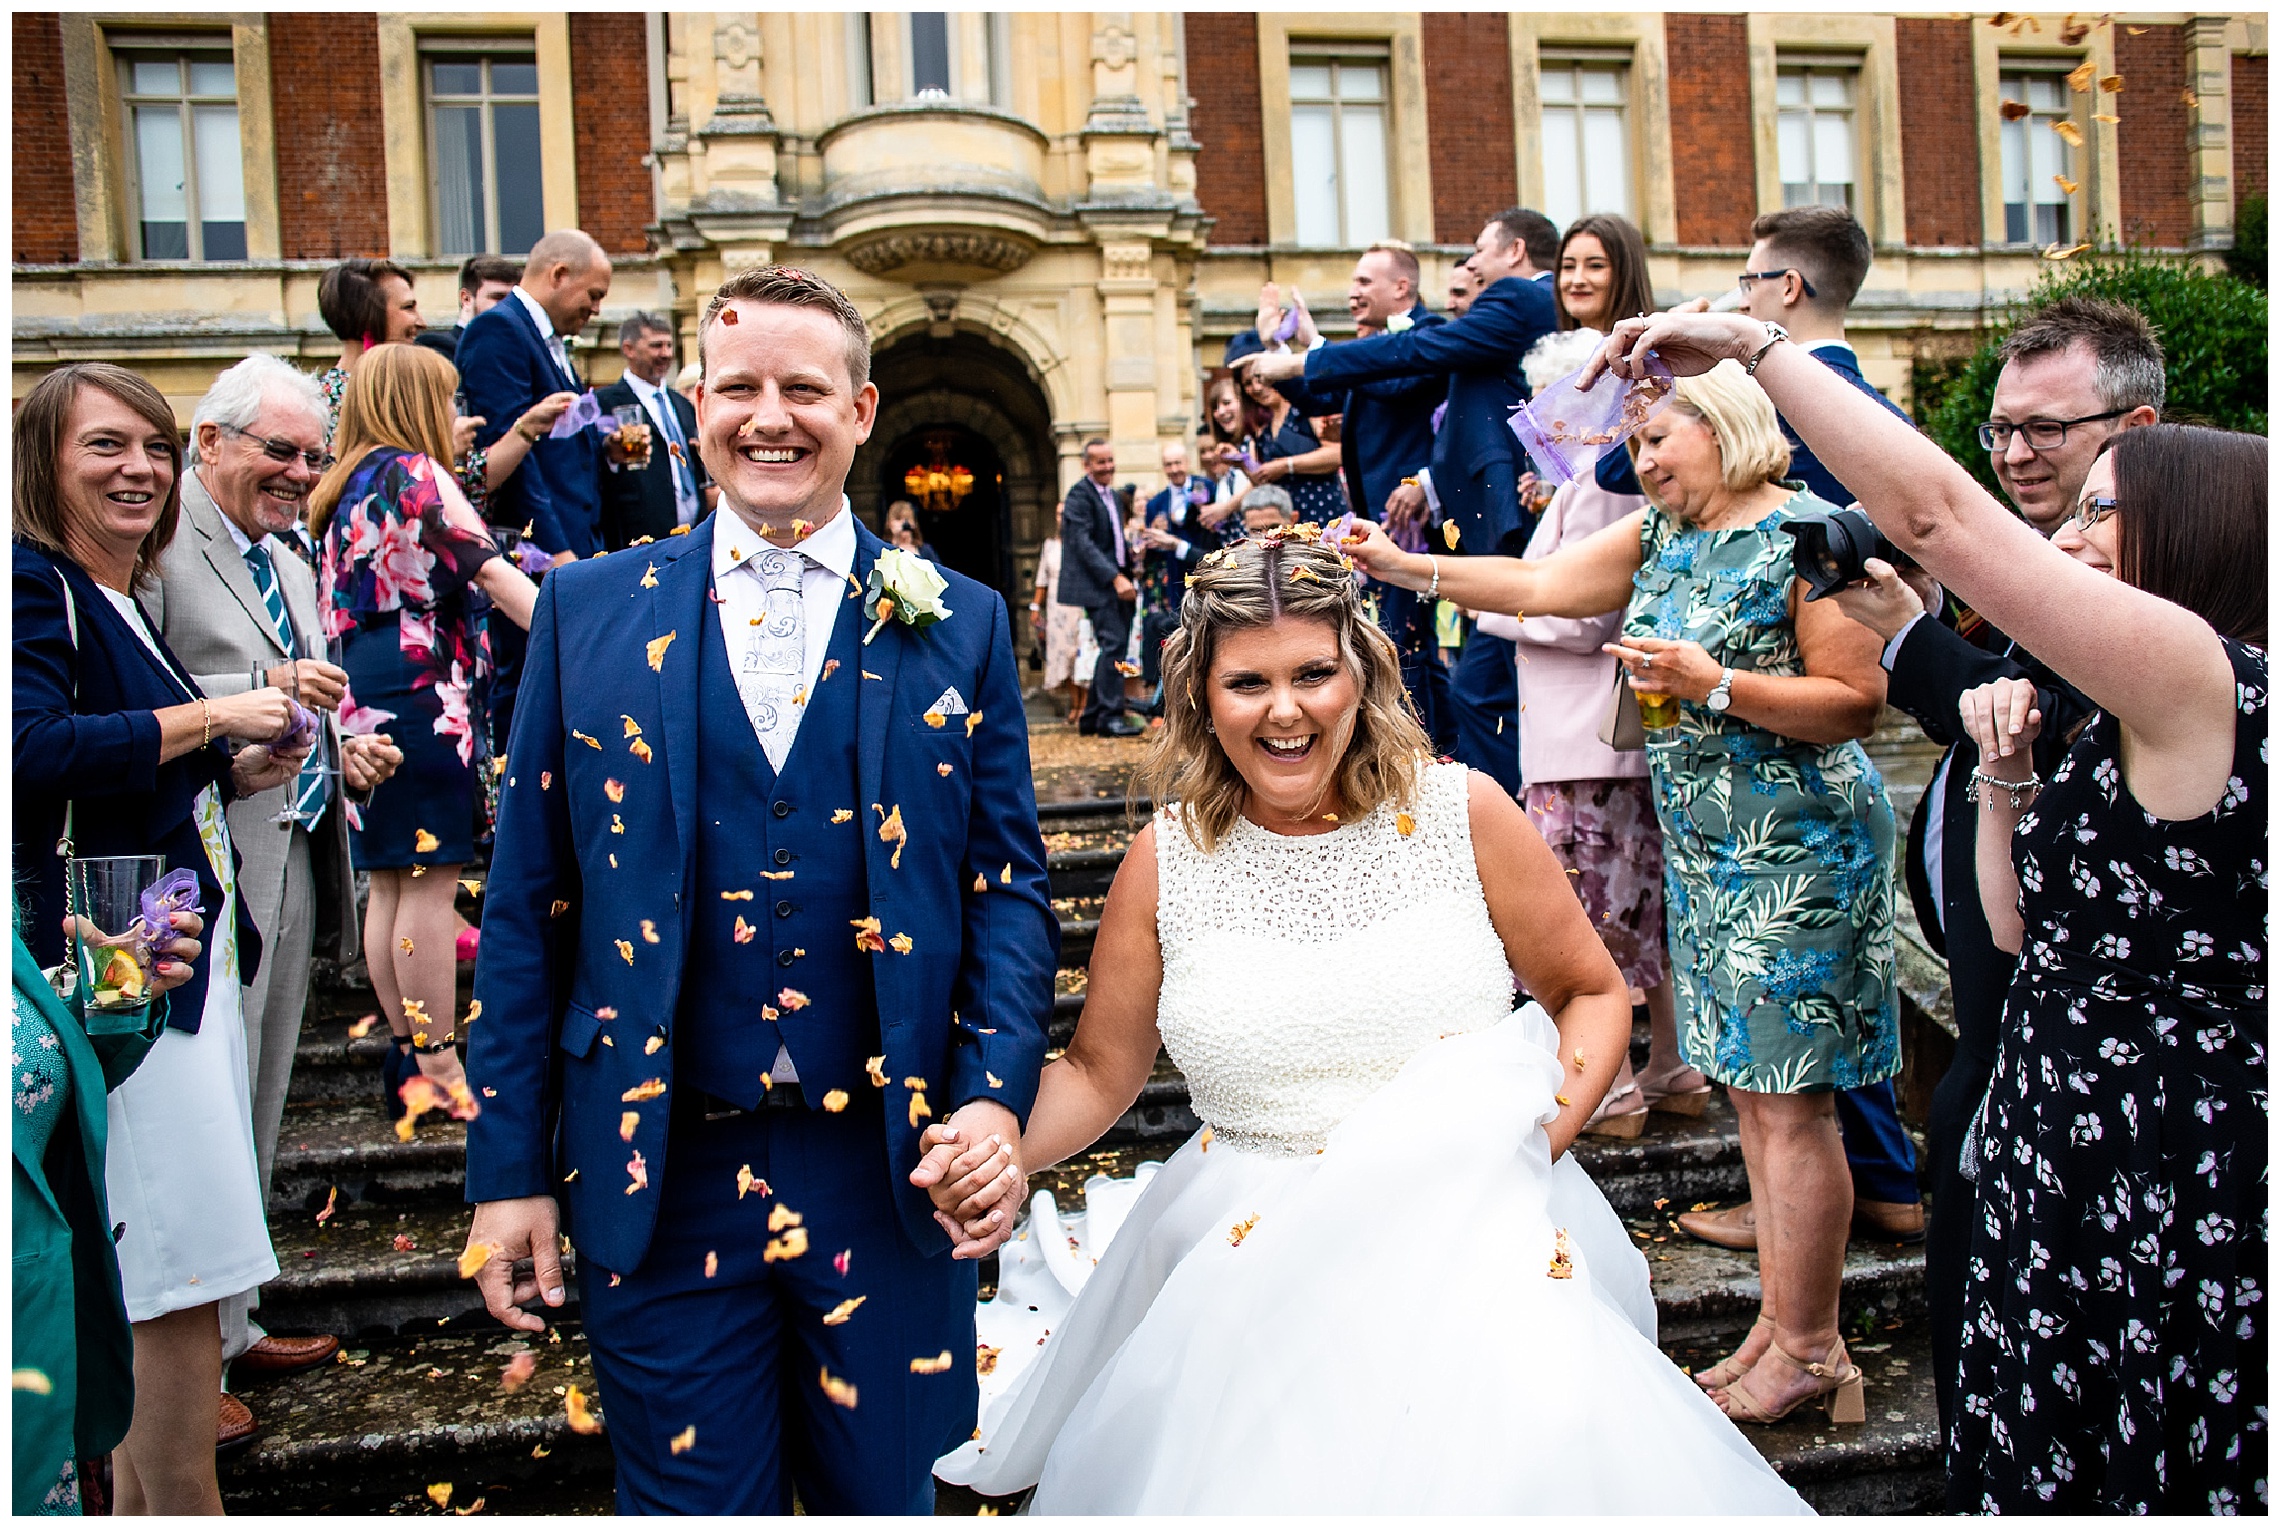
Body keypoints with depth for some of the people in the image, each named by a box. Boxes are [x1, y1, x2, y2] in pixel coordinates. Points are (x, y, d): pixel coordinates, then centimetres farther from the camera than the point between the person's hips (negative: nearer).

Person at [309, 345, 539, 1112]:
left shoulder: (342, 489, 19)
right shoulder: (413, 472, -6)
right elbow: (491, 573, -15)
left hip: (362, 700, 9)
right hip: (420, 694, -9)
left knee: (390, 885, 10)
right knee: (431, 883, -7)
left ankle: (407, 1056, 18)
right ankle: (439, 1071, -3)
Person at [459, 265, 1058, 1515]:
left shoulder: (956, 625, 1)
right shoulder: (589, 611, 1)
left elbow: (1008, 883, 1)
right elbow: (527, 903, 2)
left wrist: (995, 1098, -11)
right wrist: (509, 1166, 1)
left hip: (894, 1176, 1)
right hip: (659, 1183, 0)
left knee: (885, 1494, 19)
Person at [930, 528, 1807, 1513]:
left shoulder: (1462, 812, -5)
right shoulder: (1168, 858, -3)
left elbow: (1592, 992, 6)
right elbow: (1098, 1072, 4)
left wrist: (1542, 1136, -11)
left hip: (1473, 1249, 0)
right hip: (1251, 1271, 1)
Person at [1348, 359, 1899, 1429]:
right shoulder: (1657, 537, 11)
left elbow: (1859, 701, -14)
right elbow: (1535, 585, 7)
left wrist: (1713, 685, -21)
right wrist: (1399, 565, 0)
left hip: (1795, 850, -8)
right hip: (1705, 849, 8)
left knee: (1790, 1100, -1)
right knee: (1750, 1088, 12)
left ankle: (1808, 1350, 13)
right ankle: (1781, 1322, 23)